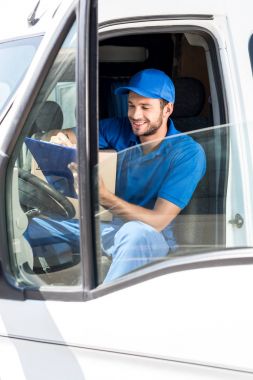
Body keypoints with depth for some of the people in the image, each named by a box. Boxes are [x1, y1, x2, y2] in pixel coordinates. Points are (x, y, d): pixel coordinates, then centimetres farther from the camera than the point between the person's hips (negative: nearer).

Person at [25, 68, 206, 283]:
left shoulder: (189, 153, -15)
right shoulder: (122, 130, 0)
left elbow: (158, 221, -22)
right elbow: (67, 137, 4)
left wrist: (105, 198, -35)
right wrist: (60, 140, -23)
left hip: (157, 238, -5)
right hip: (115, 228, 5)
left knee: (134, 231, -41)